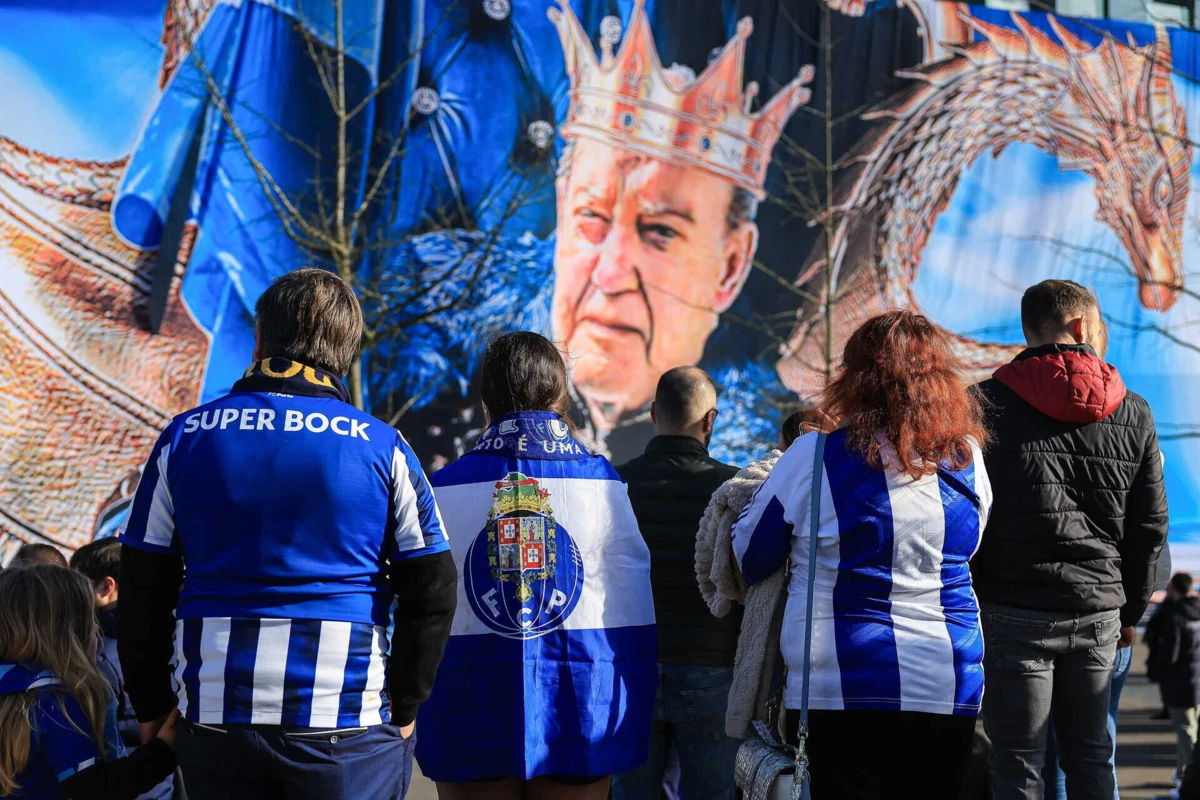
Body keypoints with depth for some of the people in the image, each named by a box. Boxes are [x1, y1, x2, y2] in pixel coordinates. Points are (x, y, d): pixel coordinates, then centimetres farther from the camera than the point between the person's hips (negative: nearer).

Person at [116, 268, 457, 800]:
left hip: (216, 720, 2)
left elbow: (142, 590, 7)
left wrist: (152, 706, 15)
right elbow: (431, 591, -1)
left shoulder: (184, 438, 4)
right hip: (347, 730, -2)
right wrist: (403, 706, 9)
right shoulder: (382, 448, -1)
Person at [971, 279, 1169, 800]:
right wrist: (1130, 611, 21)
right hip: (1099, 613, 3)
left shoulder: (989, 404, -3)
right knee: (1089, 757, 13)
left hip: (1015, 613, -3)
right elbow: (1151, 528, 11)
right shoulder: (1134, 415, 6)